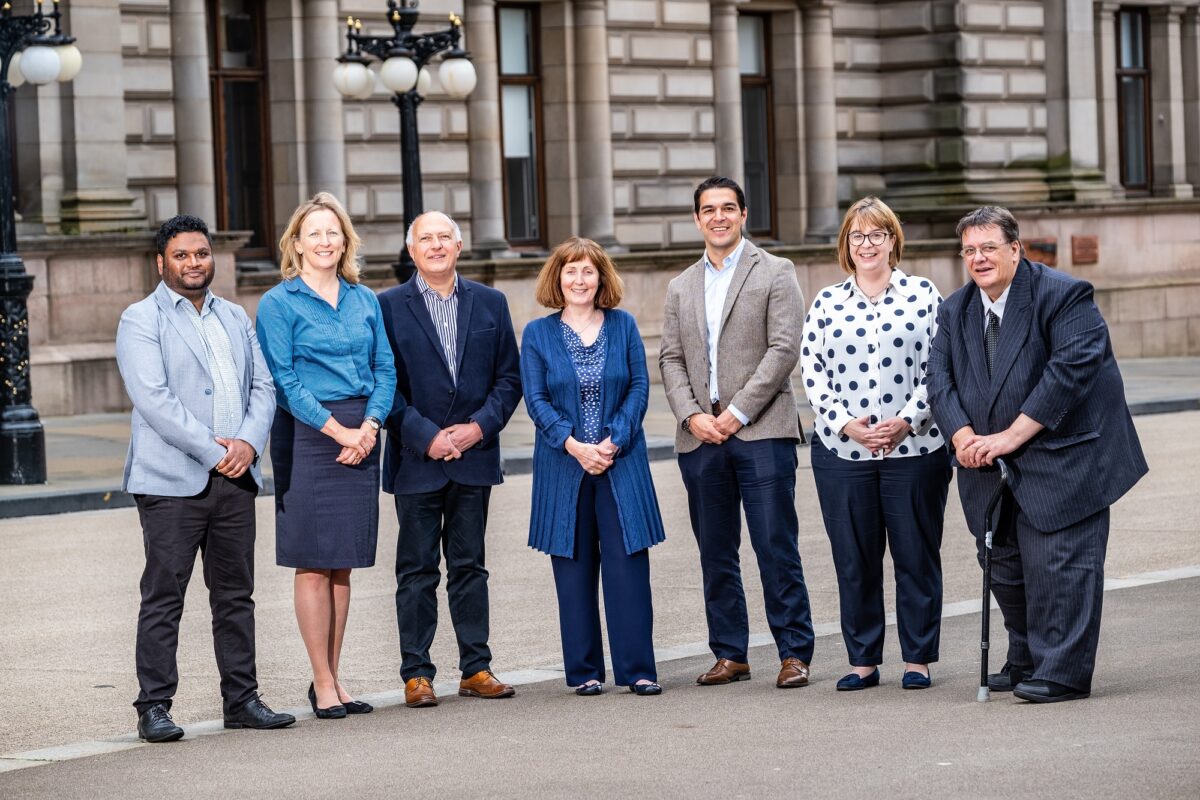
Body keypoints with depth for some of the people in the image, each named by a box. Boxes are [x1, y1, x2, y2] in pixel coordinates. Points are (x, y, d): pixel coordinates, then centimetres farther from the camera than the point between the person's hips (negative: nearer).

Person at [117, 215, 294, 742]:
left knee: (236, 595, 9)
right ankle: (154, 708, 1)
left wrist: (249, 442, -7)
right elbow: (153, 398, -13)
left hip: (235, 479, 6)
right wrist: (213, 451, -16)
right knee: (163, 598, -3)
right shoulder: (141, 321, -2)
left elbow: (262, 386, 12)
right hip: (172, 481, -6)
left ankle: (242, 699, 16)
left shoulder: (235, 318, 18)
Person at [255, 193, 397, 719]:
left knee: (341, 565, 8)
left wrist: (369, 427, -7)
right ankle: (323, 684, 2)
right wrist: (337, 430, -13)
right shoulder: (279, 303, -2)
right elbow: (283, 380, -8)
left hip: (360, 437, 5)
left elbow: (385, 370, 10)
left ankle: (332, 680, 14)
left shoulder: (365, 300, 13)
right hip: (307, 437, -5)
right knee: (313, 565, -3)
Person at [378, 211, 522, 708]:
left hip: (474, 456, 3)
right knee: (417, 570, 2)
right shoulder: (389, 306, -1)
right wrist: (426, 436, -13)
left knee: (470, 566, 8)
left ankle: (476, 669, 13)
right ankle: (416, 673, 6)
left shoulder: (490, 303, 8)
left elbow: (509, 377, 7)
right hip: (416, 459, -2)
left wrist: (480, 426, -8)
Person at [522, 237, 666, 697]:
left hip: (621, 463, 0)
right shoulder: (539, 334, 4)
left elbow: (639, 388, 2)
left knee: (627, 564, -4)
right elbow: (536, 399, -2)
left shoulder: (623, 326, 7)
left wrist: (612, 442, -11)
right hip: (563, 468, 0)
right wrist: (575, 446, -14)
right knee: (574, 569, 2)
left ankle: (638, 669, 0)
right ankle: (585, 671, 9)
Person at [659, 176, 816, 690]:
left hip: (761, 433, -5)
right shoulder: (681, 287, 18)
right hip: (700, 436, 5)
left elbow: (784, 349, -6)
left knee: (777, 548, -6)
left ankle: (794, 654, -1)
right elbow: (671, 359, 13)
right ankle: (730, 655, 13)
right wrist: (692, 415, -4)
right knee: (716, 554, 7)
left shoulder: (774, 273, 3)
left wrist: (738, 412, -11)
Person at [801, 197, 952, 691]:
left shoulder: (922, 294, 4)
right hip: (842, 451, 2)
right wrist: (848, 425, -8)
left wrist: (906, 420, -12)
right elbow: (812, 373, 5)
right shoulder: (827, 302, 9)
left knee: (917, 555, 3)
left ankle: (918, 659, 13)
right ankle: (862, 660, 14)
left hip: (915, 445, -2)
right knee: (853, 559, 5)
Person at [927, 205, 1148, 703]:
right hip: (993, 464, 7)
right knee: (1004, 561, 12)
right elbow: (940, 377, 1)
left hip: (1061, 458, -7)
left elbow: (1071, 369, -21)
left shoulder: (1063, 296, -12)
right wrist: (963, 435, -18)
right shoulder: (955, 310, 9)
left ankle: (1063, 672, -5)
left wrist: (1012, 436, -23)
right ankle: (1026, 662, 27)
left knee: (1056, 560, -10)